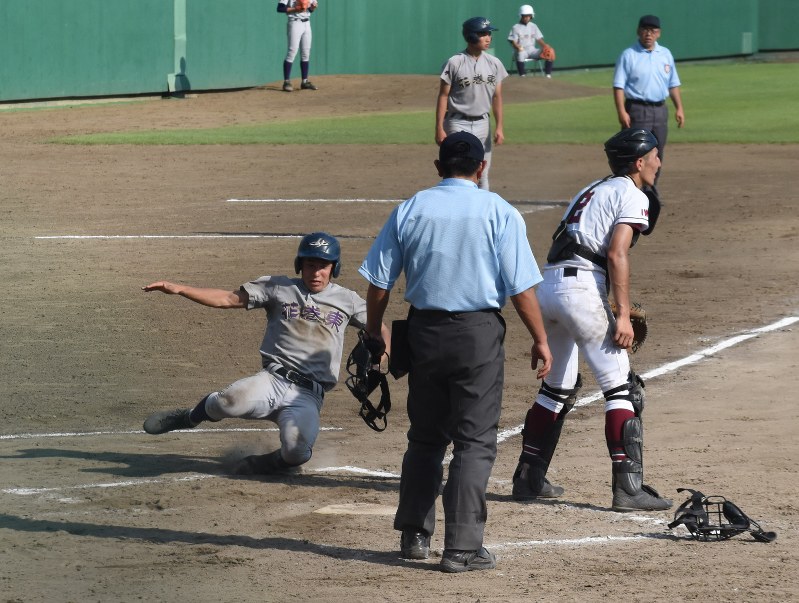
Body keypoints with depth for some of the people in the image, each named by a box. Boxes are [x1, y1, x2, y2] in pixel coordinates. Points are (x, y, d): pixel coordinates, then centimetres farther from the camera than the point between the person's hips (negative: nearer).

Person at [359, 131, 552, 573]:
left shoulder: (409, 210, 3)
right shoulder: (498, 213, -5)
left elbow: (379, 280, 4)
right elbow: (520, 286, -8)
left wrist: (374, 331, 16)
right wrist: (540, 339, -1)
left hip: (424, 331, 3)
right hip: (478, 333, -3)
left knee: (425, 436, 17)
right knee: (475, 442, 0)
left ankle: (414, 536, 21)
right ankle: (462, 548, -6)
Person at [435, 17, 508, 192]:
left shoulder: (494, 64, 3)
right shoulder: (454, 63, -10)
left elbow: (497, 97, 7)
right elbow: (443, 97, -7)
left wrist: (499, 127, 1)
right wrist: (439, 129, -10)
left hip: (482, 124, 4)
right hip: (458, 124, -4)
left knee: (482, 175, 9)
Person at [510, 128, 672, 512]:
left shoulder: (591, 192, 25)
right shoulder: (632, 196, 0)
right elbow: (617, 254, -13)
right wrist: (623, 315, -16)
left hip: (547, 288, 9)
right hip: (582, 289, -8)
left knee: (557, 387, 20)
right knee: (621, 389, -5)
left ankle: (529, 479, 23)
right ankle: (628, 488, -11)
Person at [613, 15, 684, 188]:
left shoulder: (665, 55, 12)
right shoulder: (629, 55, -4)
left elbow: (673, 84, 17)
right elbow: (618, 86, -8)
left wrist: (679, 108, 7)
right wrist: (622, 112, -18)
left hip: (660, 109, 6)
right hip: (637, 109, -6)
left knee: (657, 154, 9)